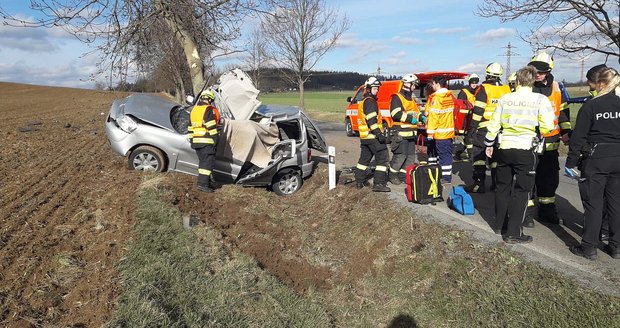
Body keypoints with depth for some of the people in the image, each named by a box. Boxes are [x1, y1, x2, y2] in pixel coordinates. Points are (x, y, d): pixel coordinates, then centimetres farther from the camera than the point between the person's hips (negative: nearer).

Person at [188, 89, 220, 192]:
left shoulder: (194, 110, 17)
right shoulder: (209, 110, -10)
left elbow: (191, 127, 20)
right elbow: (211, 127, -15)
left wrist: (191, 139, 24)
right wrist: (215, 140, -10)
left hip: (196, 141, 9)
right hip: (207, 141, -8)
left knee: (203, 161, 15)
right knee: (208, 162, -7)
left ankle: (206, 181, 20)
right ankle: (202, 184, -11)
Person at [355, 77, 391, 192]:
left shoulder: (363, 102, 20)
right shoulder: (370, 102, -12)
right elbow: (371, 120, -22)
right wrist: (379, 134, -25)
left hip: (364, 136, 10)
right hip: (373, 136, -10)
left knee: (364, 158, 18)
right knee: (382, 157, -8)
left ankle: (359, 181, 25)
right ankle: (379, 183, -11)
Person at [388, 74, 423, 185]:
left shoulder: (411, 98, 23)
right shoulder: (397, 97, -7)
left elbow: (415, 112, 33)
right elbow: (395, 114, -19)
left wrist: (420, 117, 11)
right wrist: (410, 118, -20)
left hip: (411, 132, 9)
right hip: (401, 132, -9)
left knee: (411, 156, 10)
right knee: (400, 155, -10)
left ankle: (403, 175, 19)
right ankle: (392, 175, 5)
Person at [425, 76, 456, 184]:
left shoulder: (436, 98, -15)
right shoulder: (450, 96, 13)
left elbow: (433, 116, -20)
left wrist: (430, 133, -18)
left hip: (439, 133, -9)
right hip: (449, 131, 9)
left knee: (443, 155, -5)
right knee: (447, 153, 13)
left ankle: (446, 177, 0)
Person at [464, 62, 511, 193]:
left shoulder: (484, 89, -10)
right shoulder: (506, 90, 7)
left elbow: (478, 111, -14)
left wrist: (472, 128, -9)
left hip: (484, 129, -5)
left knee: (479, 155, 0)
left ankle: (479, 183, -1)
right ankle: (497, 183, 18)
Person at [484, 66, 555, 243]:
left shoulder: (504, 98, 3)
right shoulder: (540, 100, -6)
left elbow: (494, 124, 6)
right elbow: (546, 127, -12)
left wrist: (489, 144, 18)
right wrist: (533, 131, 10)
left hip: (503, 148, 4)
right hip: (525, 150, -3)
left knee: (503, 187, 17)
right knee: (521, 190, 4)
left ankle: (499, 224, 29)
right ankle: (513, 233, 6)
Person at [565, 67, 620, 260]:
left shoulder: (591, 105, -10)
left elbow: (578, 136, -11)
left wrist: (571, 162, -5)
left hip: (595, 160, -4)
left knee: (593, 204, 3)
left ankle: (589, 247, 9)